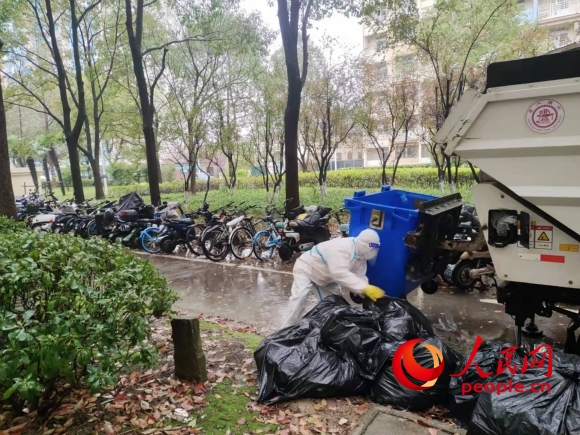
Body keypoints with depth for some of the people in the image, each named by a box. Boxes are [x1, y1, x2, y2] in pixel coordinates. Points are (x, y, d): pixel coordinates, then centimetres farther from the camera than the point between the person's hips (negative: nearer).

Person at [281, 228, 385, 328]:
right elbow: (340, 274, -52)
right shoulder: (341, 248, -41)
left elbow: (359, 277, -13)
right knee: (299, 297, -23)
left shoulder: (361, 255, -11)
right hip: (306, 269, -9)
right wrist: (365, 288, -57)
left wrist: (367, 291, -32)